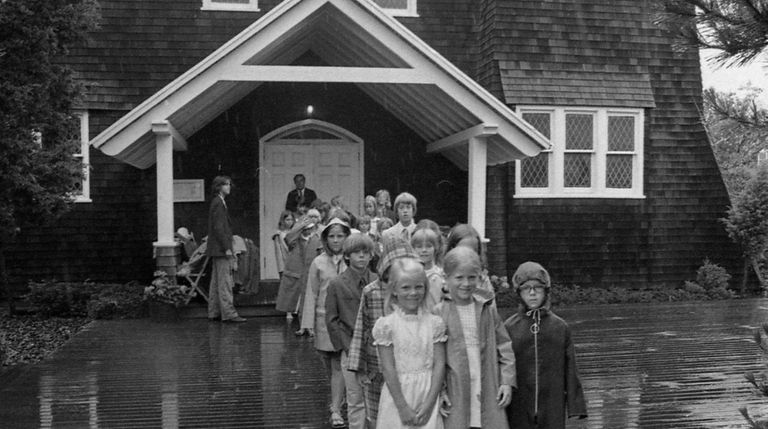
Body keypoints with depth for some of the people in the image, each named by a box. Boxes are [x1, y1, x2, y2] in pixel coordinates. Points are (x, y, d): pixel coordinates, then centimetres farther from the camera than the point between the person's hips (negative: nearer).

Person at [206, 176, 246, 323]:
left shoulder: (218, 202, 17)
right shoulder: (218, 203, -13)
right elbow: (218, 228, -19)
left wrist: (227, 248, 19)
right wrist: (227, 248, -20)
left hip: (218, 250, 10)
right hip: (221, 249, -10)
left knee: (217, 282, 12)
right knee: (225, 282, -9)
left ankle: (214, 312, 17)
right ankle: (228, 313, -7)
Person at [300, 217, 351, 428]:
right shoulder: (318, 263, 1)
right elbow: (311, 294, 3)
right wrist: (309, 322, 0)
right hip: (324, 320, 2)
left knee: (339, 366, -3)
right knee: (329, 365, 13)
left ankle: (335, 410, -1)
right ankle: (338, 397, 36)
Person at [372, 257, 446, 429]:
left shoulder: (434, 323, 1)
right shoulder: (386, 325, -5)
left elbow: (439, 364, -1)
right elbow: (388, 368, -7)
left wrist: (429, 403, -9)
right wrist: (403, 406, -11)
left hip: (428, 395, 1)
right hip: (397, 397, -1)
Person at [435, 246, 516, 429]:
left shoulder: (488, 311, 5)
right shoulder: (439, 313, -3)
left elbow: (504, 347, 9)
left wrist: (507, 381, 2)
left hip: (489, 392, 2)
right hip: (455, 394, -2)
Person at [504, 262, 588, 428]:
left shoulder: (560, 327, 1)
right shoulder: (509, 327, -2)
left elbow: (570, 369, 3)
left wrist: (576, 404, 1)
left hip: (553, 410, 1)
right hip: (518, 412, -1)